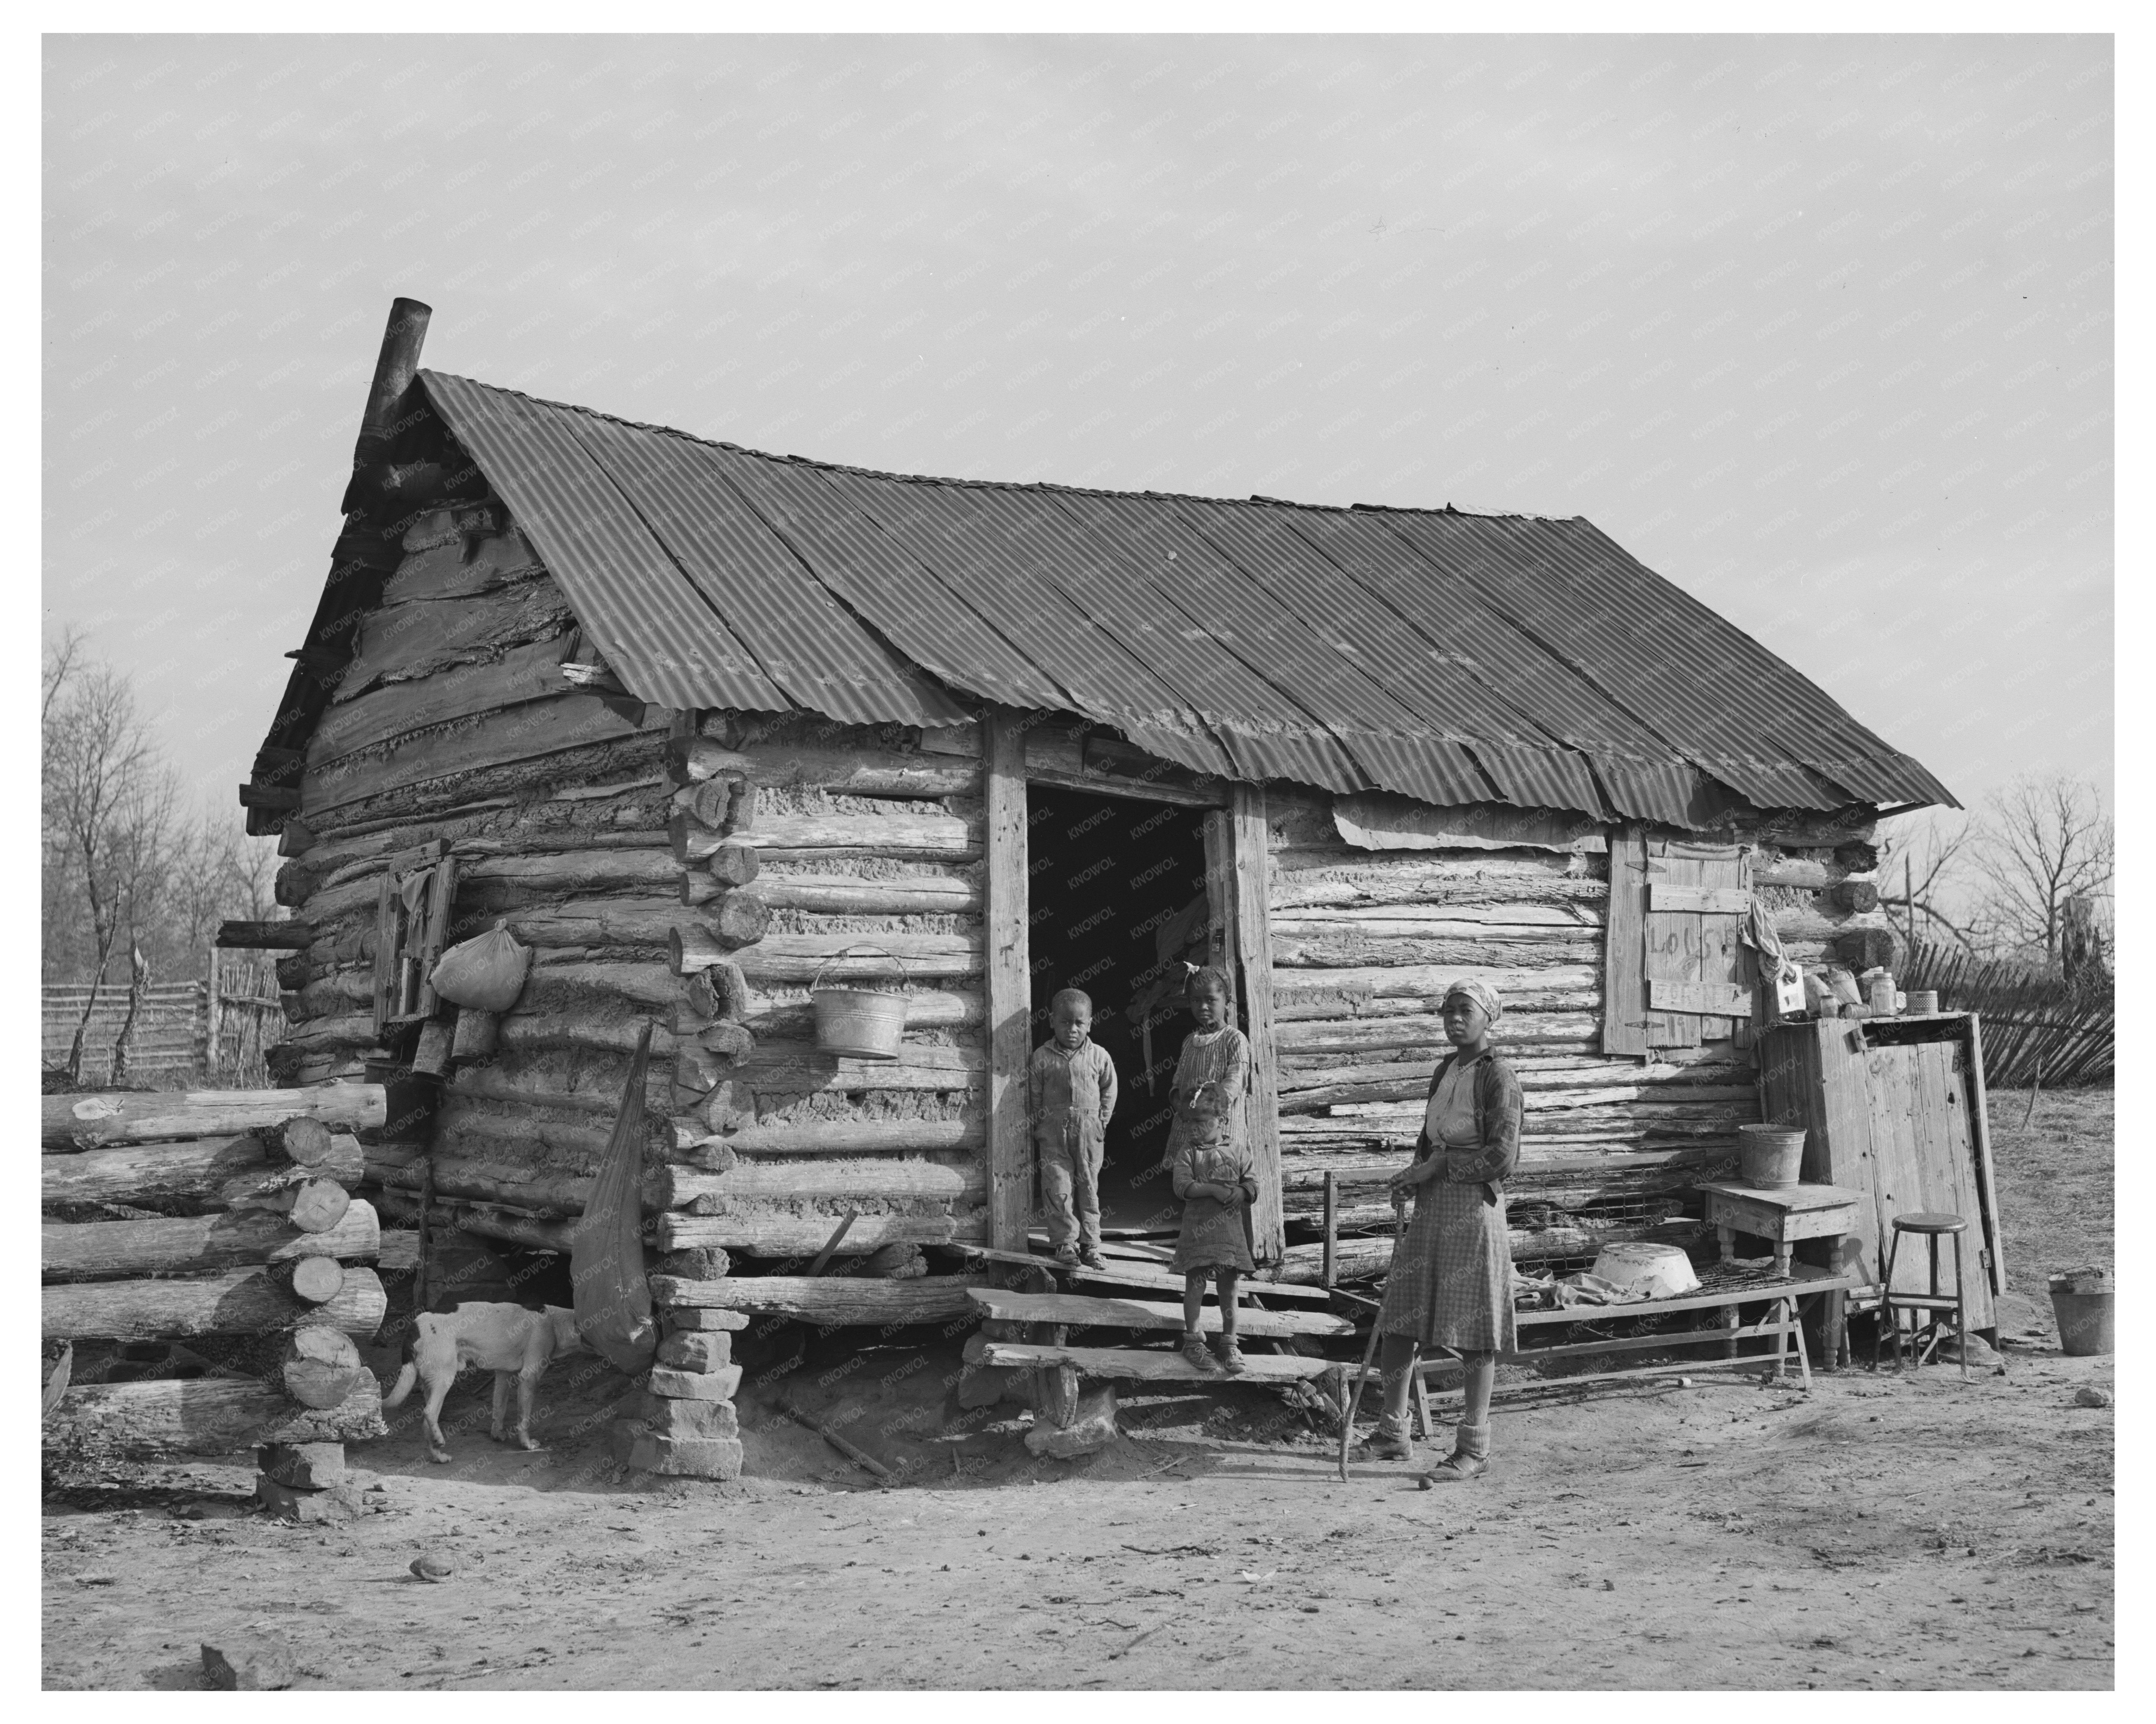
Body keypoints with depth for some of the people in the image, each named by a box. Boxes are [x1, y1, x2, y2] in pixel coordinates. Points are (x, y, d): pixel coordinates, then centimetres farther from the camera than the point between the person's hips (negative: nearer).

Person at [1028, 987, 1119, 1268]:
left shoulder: (1099, 1056, 0)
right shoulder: (1041, 1058, -1)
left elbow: (1109, 1090, 11)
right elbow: (1033, 1096, 5)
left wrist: (1101, 1121, 7)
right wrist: (1038, 1125, 3)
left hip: (1089, 1131, 1)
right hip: (1054, 1131, -1)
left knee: (1088, 1187, 6)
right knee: (1058, 1187, -5)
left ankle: (1090, 1245, 12)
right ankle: (1065, 1243, 4)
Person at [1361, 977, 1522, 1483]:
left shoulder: (1497, 1076, -10)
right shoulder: (1444, 1070, 13)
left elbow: (1502, 1155, -17)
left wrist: (1438, 1167, -13)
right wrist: (1414, 1176, 7)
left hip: (1473, 1205, -8)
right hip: (1431, 1203, 8)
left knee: (1474, 1331, -1)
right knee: (1398, 1318, 8)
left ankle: (1473, 1449, 7)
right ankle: (1392, 1435, 19)